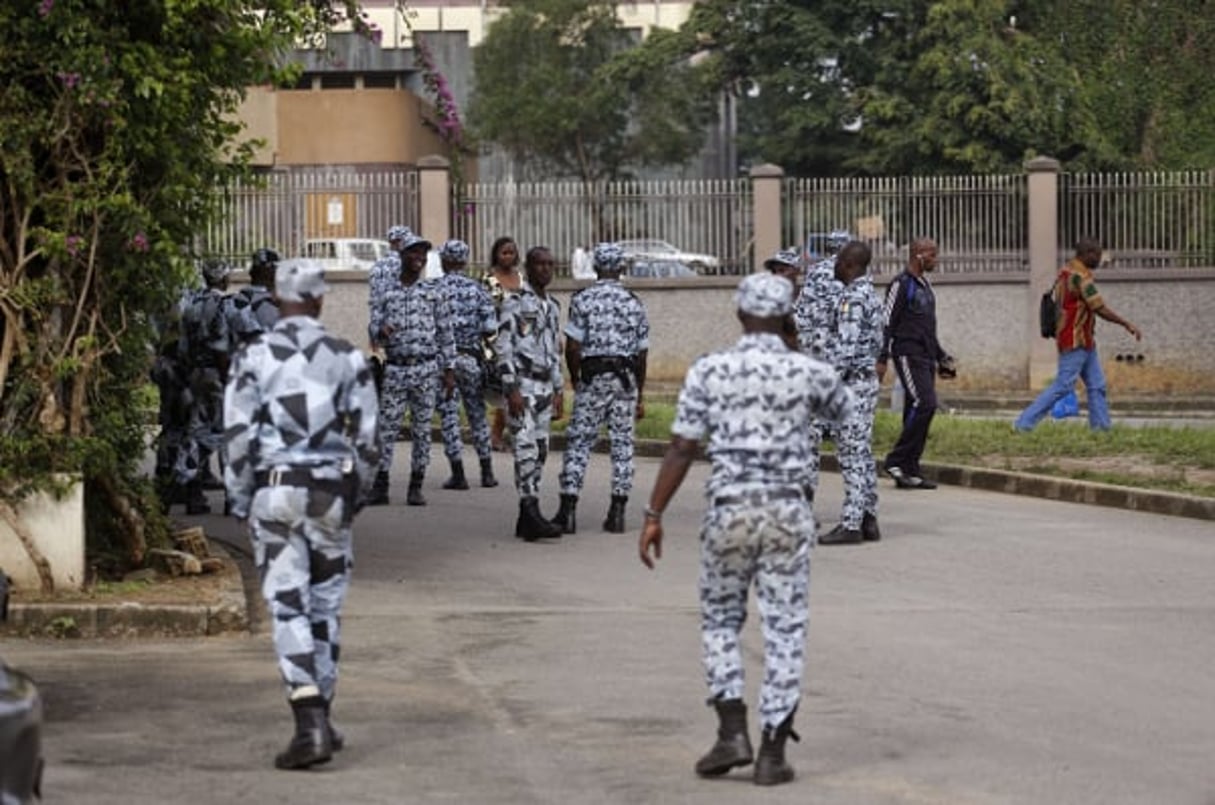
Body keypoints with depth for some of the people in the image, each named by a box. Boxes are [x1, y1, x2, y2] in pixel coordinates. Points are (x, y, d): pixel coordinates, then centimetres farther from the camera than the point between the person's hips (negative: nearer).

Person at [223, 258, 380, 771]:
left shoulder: (252, 357, -3)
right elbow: (366, 438, 2)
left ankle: (310, 724, -16)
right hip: (331, 492, 2)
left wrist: (240, 505, 3)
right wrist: (356, 494, 15)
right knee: (325, 607, 13)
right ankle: (319, 720, 21)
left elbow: (238, 438, -5)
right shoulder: (347, 359, 1)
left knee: (288, 607, -3)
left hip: (273, 491, -2)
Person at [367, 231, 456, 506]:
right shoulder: (386, 294, 7)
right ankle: (380, 486, 1)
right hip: (395, 369, 0)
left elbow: (446, 332, 6)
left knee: (422, 429, 2)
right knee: (386, 427, -3)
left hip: (426, 368, 0)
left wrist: (449, 370, 1)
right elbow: (375, 325, 5)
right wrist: (380, 331, -20)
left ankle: (416, 487, 8)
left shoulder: (434, 291, 5)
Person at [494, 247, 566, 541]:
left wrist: (558, 391, 17)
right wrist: (512, 389, -18)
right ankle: (532, 516, -20)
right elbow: (502, 347, -12)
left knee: (540, 451, 6)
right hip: (522, 385, -8)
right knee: (526, 449, -13)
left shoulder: (553, 307, 16)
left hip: (545, 387, 8)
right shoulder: (515, 303, -7)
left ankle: (526, 518, 10)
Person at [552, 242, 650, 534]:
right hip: (625, 378, 2)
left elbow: (572, 347, -8)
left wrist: (575, 379, 9)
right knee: (622, 445, 7)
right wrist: (639, 396, 15)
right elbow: (641, 353, 7)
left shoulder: (582, 300, -3)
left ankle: (568, 511, -3)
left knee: (578, 443, 2)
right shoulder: (633, 303, 5)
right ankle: (617, 513, 7)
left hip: (592, 378, -2)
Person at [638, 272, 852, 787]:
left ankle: (733, 733, 4)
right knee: (784, 634, 4)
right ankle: (772, 753, 2)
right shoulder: (809, 372, -2)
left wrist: (653, 517, 0)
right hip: (787, 512, 0)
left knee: (720, 623, 17)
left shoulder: (708, 371, -3)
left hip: (729, 511, 0)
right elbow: (843, 412, 22)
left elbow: (680, 450, -6)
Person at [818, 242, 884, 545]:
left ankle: (851, 525, -8)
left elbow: (846, 347, -23)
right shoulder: (870, 295, 14)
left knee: (852, 454, -8)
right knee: (863, 453, 12)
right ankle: (868, 520, 14)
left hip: (852, 383, -10)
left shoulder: (852, 298, -18)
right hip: (869, 380, 10)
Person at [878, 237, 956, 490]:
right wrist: (881, 358, -17)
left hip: (926, 357, 9)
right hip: (908, 355, -9)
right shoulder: (901, 284, -8)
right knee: (924, 404, -19)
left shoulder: (925, 284, 19)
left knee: (917, 411, 5)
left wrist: (941, 357, 25)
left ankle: (909, 471, 6)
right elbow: (886, 322, -12)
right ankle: (896, 461, -13)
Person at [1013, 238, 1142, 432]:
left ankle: (1101, 427, 7)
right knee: (1062, 386, -8)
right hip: (1075, 342, -10)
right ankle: (1024, 423, -5)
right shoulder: (1081, 277, -20)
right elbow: (1101, 309, -21)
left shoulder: (1066, 272, 11)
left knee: (1096, 386, 7)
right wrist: (1127, 324, -14)